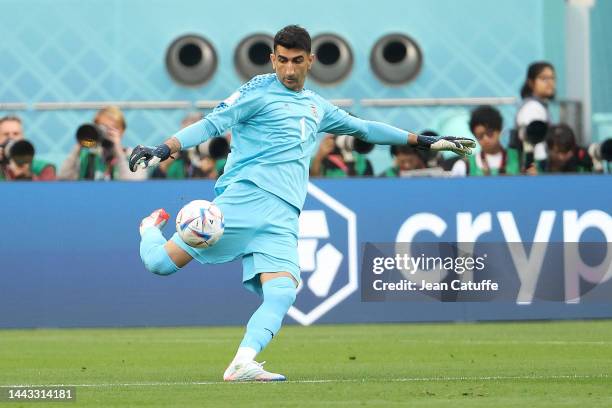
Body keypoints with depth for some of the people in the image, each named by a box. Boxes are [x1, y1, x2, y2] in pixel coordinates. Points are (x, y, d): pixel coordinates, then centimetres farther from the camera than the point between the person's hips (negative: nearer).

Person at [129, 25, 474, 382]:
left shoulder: (317, 107, 26)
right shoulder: (259, 91, 6)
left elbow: (363, 128, 38)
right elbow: (213, 124, -3)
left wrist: (426, 141, 39)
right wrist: (165, 149, -17)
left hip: (283, 218, 5)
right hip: (246, 195, -5)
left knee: (282, 294, -21)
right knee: (162, 262, -13)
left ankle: (242, 365, -29)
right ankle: (152, 227, 21)